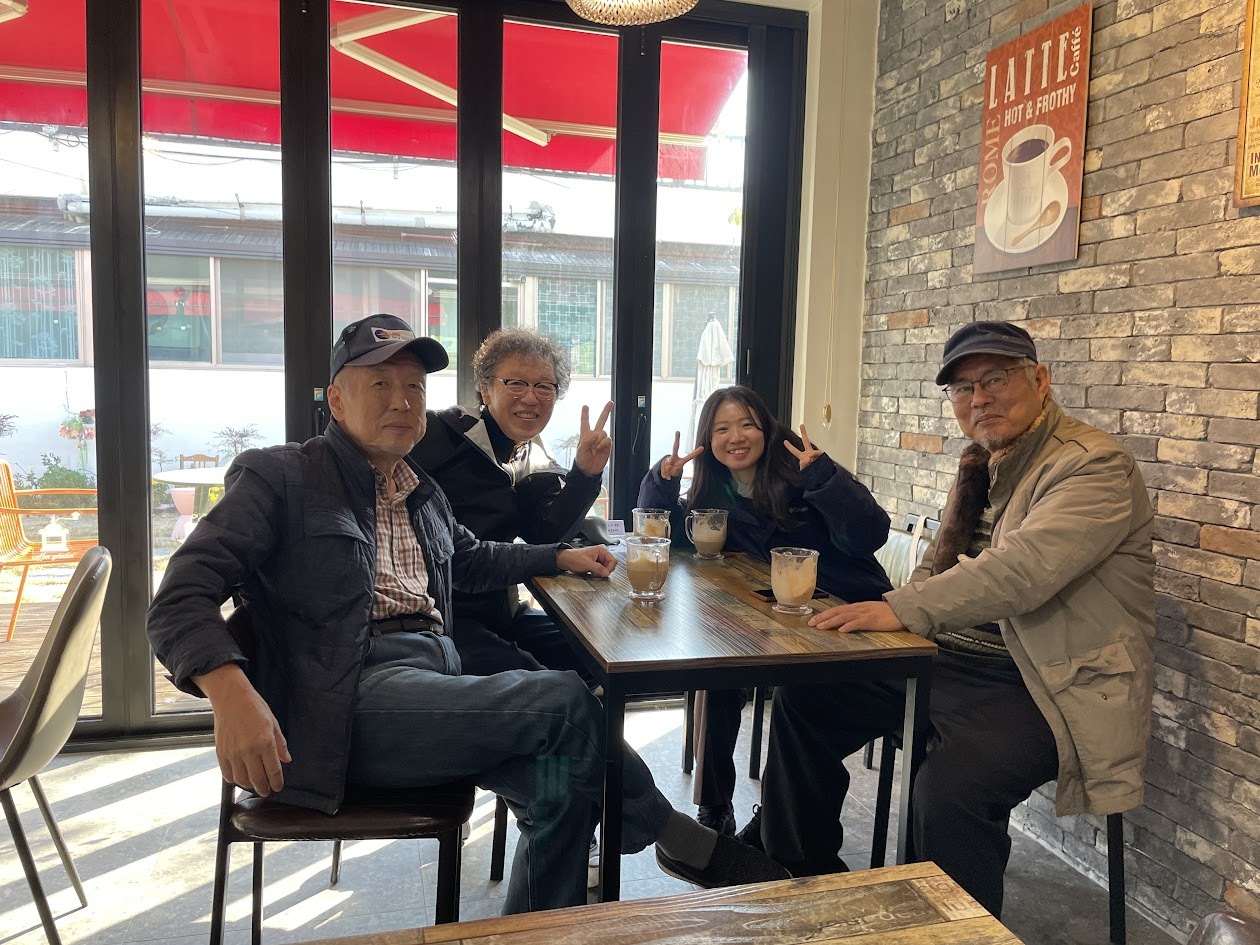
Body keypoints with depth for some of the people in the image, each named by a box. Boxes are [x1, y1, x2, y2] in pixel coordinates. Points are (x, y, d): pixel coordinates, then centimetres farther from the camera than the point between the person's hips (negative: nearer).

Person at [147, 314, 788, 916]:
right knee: (567, 702, -19)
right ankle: (683, 843, 4)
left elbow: (472, 561, 41)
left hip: (437, 678, 7)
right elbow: (180, 601, -8)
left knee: (563, 782, -20)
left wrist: (562, 556, 26)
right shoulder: (279, 478, 1)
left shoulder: (422, 494, 22)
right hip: (346, 703, -7)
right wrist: (232, 695, -27)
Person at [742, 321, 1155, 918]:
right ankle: (804, 874, 24)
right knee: (804, 699, 7)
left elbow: (1021, 571, -30)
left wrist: (903, 610, -33)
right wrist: (881, 614, 1)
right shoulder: (981, 466, 12)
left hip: (1040, 685, -8)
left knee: (949, 787, -34)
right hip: (947, 659, 9)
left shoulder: (1095, 466, -14)